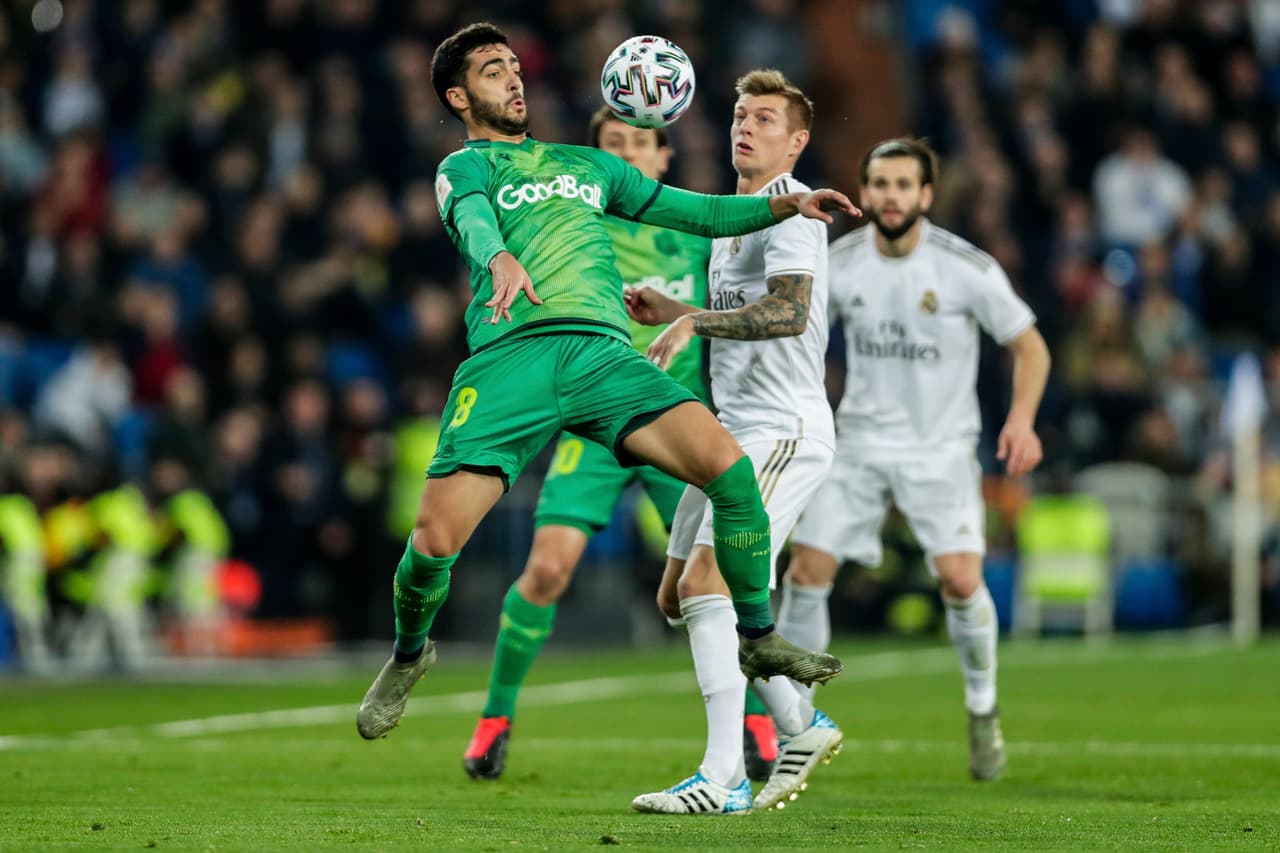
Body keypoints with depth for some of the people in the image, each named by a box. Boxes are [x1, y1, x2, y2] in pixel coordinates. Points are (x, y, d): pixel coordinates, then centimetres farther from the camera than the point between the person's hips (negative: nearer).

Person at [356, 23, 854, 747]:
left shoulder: (587, 164, 31)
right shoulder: (465, 165, 15)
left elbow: (692, 211, 32)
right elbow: (474, 221, -9)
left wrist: (785, 205, 17)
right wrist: (501, 260, -33)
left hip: (604, 352, 3)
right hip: (510, 354, -3)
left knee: (728, 464, -20)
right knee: (437, 536, -15)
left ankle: (759, 637, -2)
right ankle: (410, 653, 19)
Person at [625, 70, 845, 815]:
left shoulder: (790, 209, -10)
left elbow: (789, 313, -24)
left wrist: (694, 321, -25)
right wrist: (671, 309, 15)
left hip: (784, 430, -10)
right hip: (737, 430, 10)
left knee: (706, 583, -20)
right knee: (679, 596, 9)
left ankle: (724, 778, -21)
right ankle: (801, 725, 20)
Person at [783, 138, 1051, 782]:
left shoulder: (967, 268, -12)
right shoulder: (840, 263, -3)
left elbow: (1029, 346, -4)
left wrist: (1022, 419, -18)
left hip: (941, 447, -3)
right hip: (861, 441, 3)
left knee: (960, 578, -17)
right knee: (807, 572, -7)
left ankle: (983, 710, 8)